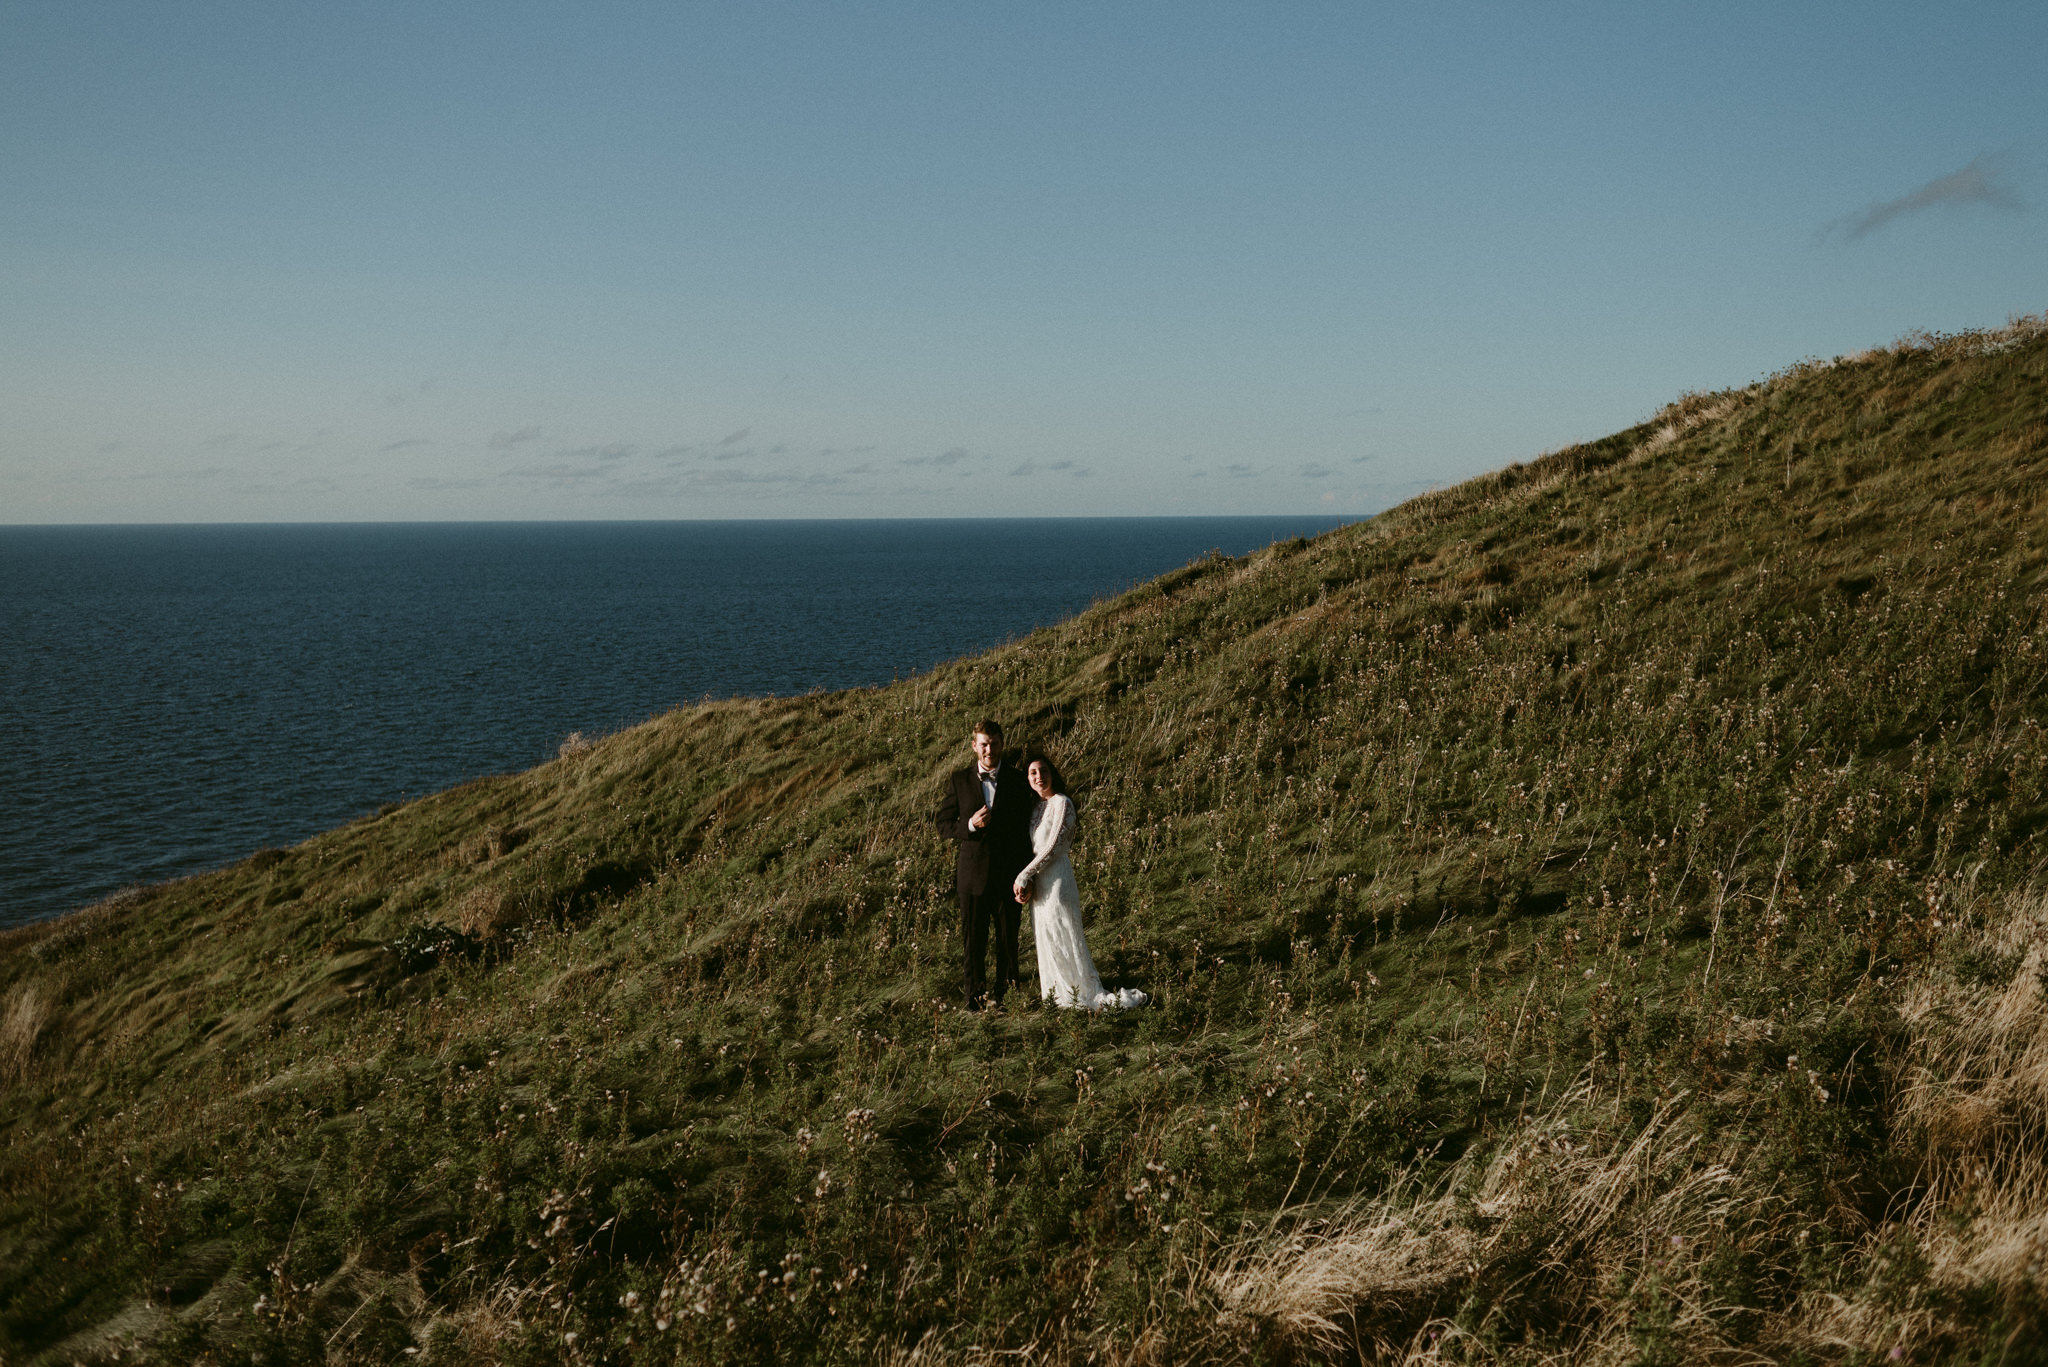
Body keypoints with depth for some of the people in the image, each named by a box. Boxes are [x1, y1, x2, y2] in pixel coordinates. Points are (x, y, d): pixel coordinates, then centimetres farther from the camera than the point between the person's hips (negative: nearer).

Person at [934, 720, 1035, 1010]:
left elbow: (1026, 829, 4)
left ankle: (1007, 992, 19)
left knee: (1008, 938, 6)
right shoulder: (959, 781, 2)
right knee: (974, 939, 7)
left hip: (1008, 874, 0)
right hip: (973, 874, 0)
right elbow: (944, 825, 3)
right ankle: (976, 994, 18)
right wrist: (970, 825, -18)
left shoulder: (1017, 781, 2)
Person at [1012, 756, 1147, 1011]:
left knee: (1065, 938, -5)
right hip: (1038, 882, 8)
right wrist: (1026, 879, -3)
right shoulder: (1036, 806, 12)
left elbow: (1053, 847, -16)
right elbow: (1033, 846, 12)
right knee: (1046, 940, 12)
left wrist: (1024, 876, -13)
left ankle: (1094, 996, 2)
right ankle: (1059, 996, 21)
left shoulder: (1062, 803, -11)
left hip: (1057, 877, -8)